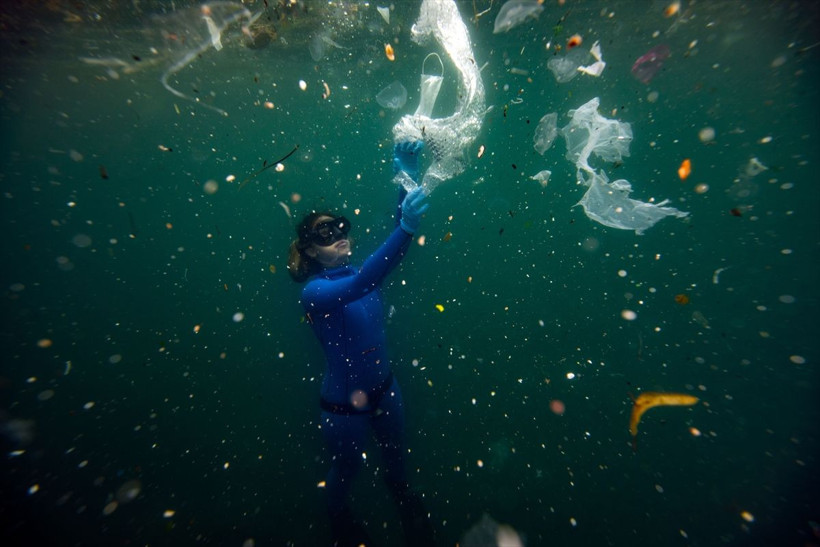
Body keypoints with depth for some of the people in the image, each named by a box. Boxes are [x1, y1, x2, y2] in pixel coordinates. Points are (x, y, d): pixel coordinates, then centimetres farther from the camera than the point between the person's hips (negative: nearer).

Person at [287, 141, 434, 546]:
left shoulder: (362, 269, -9)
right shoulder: (313, 293, -25)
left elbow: (398, 232, -20)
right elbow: (359, 286, -45)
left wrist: (407, 179, -32)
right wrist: (407, 226, -54)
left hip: (384, 388, 4)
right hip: (344, 404, -4)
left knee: (394, 451, 30)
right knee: (346, 468, 27)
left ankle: (399, 490, 66)